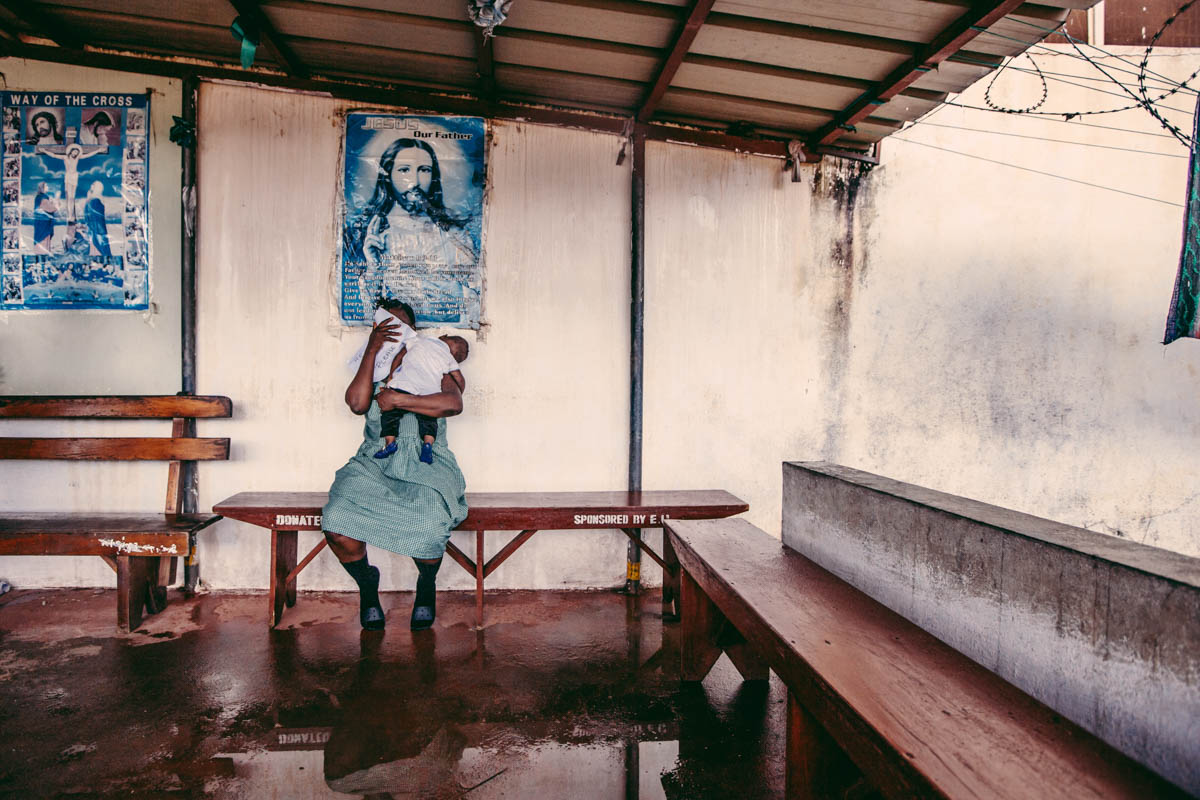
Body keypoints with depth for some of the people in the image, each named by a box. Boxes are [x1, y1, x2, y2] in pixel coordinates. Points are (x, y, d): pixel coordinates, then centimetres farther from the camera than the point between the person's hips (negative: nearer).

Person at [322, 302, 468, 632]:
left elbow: (454, 403, -13)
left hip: (426, 467, -2)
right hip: (374, 466, 2)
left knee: (428, 529, -32)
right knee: (336, 523, -25)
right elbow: (357, 403, -8)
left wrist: (398, 401, -14)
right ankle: (367, 583, 8)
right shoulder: (372, 370, 16)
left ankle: (426, 585, 5)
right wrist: (372, 350, -8)